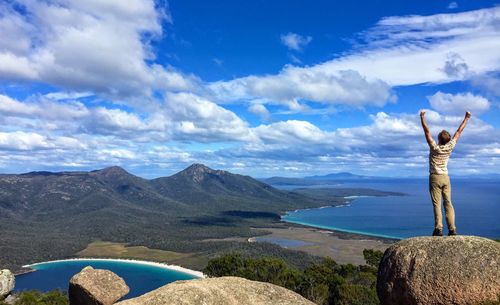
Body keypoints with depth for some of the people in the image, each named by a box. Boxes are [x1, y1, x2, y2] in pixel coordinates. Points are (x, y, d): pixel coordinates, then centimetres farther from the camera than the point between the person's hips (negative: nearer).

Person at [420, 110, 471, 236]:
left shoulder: (434, 147, -11)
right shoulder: (449, 147, -2)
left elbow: (427, 131, -10)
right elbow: (459, 132, 8)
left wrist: (422, 117, -7)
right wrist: (466, 118, 17)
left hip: (435, 178, -4)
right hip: (445, 178, 4)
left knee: (437, 204, -7)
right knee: (448, 203, 4)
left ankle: (438, 229, -14)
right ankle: (452, 229, -1)